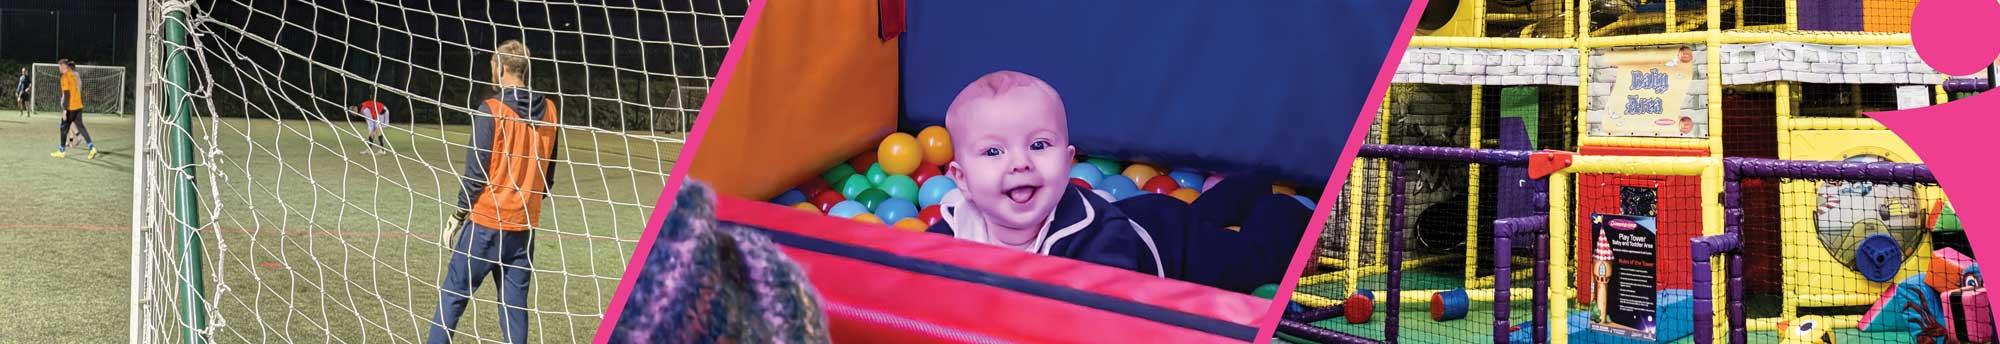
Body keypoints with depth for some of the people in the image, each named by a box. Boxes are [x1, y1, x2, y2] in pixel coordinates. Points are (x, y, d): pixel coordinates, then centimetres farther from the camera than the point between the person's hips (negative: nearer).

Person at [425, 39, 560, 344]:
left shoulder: (492, 110, -10)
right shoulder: (549, 111, 4)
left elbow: (475, 172, -9)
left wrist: (459, 215, 0)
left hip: (486, 222, -4)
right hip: (525, 227, 4)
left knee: (453, 294, 5)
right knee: (515, 303, 8)